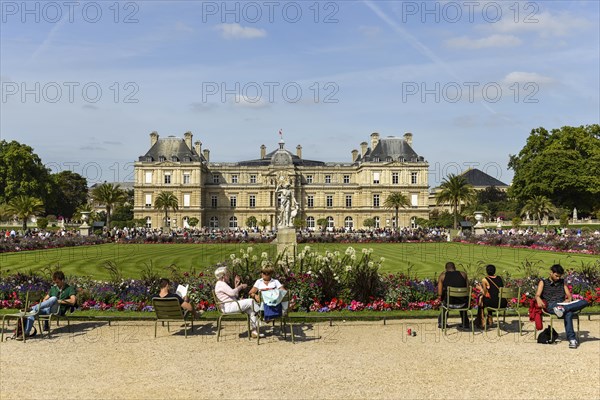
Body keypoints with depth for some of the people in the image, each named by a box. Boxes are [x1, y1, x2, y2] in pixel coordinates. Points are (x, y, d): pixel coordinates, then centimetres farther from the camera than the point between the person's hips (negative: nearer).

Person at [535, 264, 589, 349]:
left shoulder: (563, 282, 29)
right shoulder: (543, 282, 17)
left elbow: (569, 295, 20)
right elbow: (537, 295, 2)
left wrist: (568, 300, -8)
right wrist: (539, 300, -25)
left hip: (563, 304, 4)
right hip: (551, 306, -4)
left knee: (584, 302, -27)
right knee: (568, 313, -40)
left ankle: (563, 308, -46)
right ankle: (572, 339, -43)